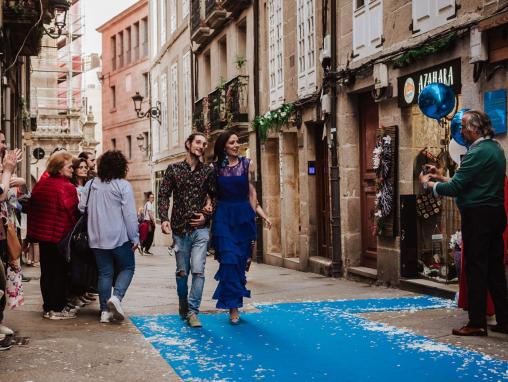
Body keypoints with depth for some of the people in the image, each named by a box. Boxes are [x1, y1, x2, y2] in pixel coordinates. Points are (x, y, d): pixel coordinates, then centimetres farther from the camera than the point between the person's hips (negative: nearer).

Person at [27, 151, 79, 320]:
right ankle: (58, 309, 7)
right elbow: (72, 213, -17)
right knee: (60, 271, 2)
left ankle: (48, 307, 19)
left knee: (46, 271, 13)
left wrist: (31, 233, 15)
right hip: (61, 235, -7)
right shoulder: (67, 187, -17)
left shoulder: (40, 185, 5)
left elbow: (31, 208, 9)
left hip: (43, 235, 7)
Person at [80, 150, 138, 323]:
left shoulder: (91, 184, 4)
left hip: (97, 238, 4)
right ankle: (116, 296, -11)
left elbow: (81, 208, 4)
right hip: (119, 237, -4)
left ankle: (105, 311, 10)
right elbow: (130, 214, -11)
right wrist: (135, 237, -5)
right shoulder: (123, 186, -10)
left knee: (105, 272, 11)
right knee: (127, 268, 12)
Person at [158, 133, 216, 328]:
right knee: (182, 272, 10)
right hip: (180, 229, 1)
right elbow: (163, 195, 1)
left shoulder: (208, 171, 5)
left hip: (200, 228, 0)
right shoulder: (173, 169, 4)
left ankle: (193, 311, -4)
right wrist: (164, 219, -11)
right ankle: (183, 307, 27)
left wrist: (207, 216, -7)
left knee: (198, 270, -11)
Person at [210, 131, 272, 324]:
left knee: (241, 260, 4)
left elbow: (251, 192, 6)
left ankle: (233, 299, 21)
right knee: (229, 259, -10)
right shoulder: (216, 167, 3)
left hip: (244, 216, 2)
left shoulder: (247, 164, 5)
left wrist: (261, 214, -2)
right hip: (223, 216, -2)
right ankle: (233, 307, -6)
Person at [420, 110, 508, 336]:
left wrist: (429, 184, -2)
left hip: (478, 215, -9)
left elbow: (455, 188, -17)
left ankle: (477, 323, 1)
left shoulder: (478, 152, -16)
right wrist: (442, 178, 18)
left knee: (475, 269, -3)